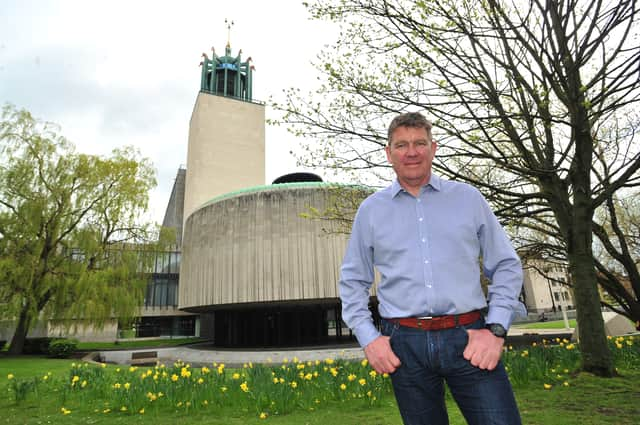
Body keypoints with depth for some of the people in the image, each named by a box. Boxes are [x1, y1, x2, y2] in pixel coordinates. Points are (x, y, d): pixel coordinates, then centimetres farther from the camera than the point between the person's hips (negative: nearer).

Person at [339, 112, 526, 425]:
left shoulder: (468, 198, 7)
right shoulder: (370, 210, 7)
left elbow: (506, 267, 9)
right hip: (405, 346, 1)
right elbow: (352, 282, 11)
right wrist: (368, 338, 1)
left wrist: (496, 329, -2)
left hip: (468, 339, 0)